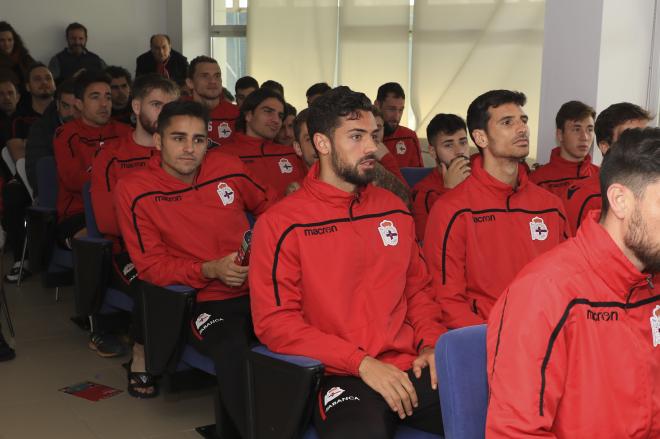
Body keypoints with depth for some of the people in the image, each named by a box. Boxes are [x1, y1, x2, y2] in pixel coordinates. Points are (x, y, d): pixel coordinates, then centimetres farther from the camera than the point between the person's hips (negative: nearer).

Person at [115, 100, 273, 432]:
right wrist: (210, 270, -16)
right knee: (234, 351, -37)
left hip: (258, 290, 4)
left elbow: (267, 207, 26)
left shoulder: (229, 168, 7)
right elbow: (150, 265, -2)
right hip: (206, 302, -3)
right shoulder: (134, 191, -2)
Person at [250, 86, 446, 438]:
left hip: (411, 367, 5)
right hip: (340, 376, -5)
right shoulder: (280, 224, -2)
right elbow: (274, 322, -8)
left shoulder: (393, 209, 15)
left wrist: (431, 342, 4)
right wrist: (362, 362, -15)